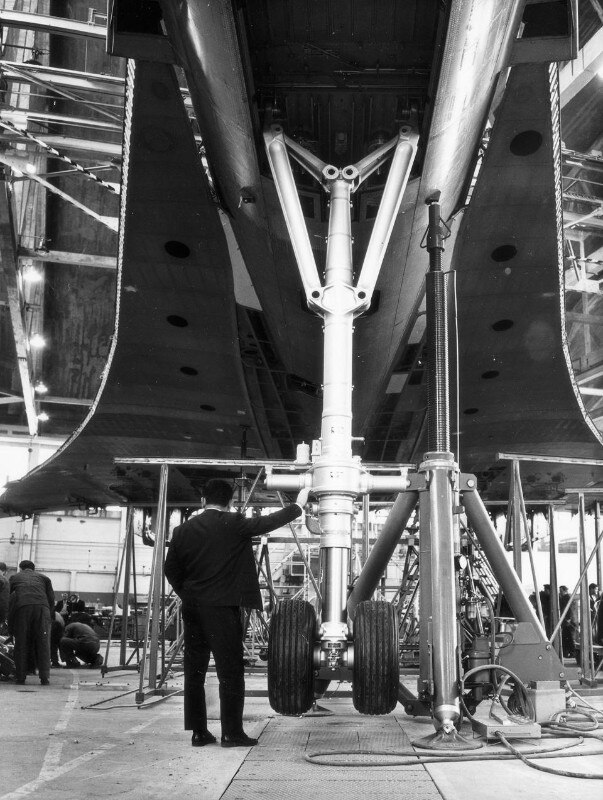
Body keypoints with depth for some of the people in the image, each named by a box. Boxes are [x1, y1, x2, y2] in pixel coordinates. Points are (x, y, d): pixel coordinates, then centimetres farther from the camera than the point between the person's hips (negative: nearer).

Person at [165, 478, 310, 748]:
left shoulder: (183, 530, 5)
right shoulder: (233, 525, -8)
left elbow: (171, 569, 9)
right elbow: (268, 522, 0)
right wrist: (298, 506, 13)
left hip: (192, 607, 5)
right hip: (222, 607, -5)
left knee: (194, 671, 10)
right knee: (230, 671, 2)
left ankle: (198, 732, 14)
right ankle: (232, 733, 4)